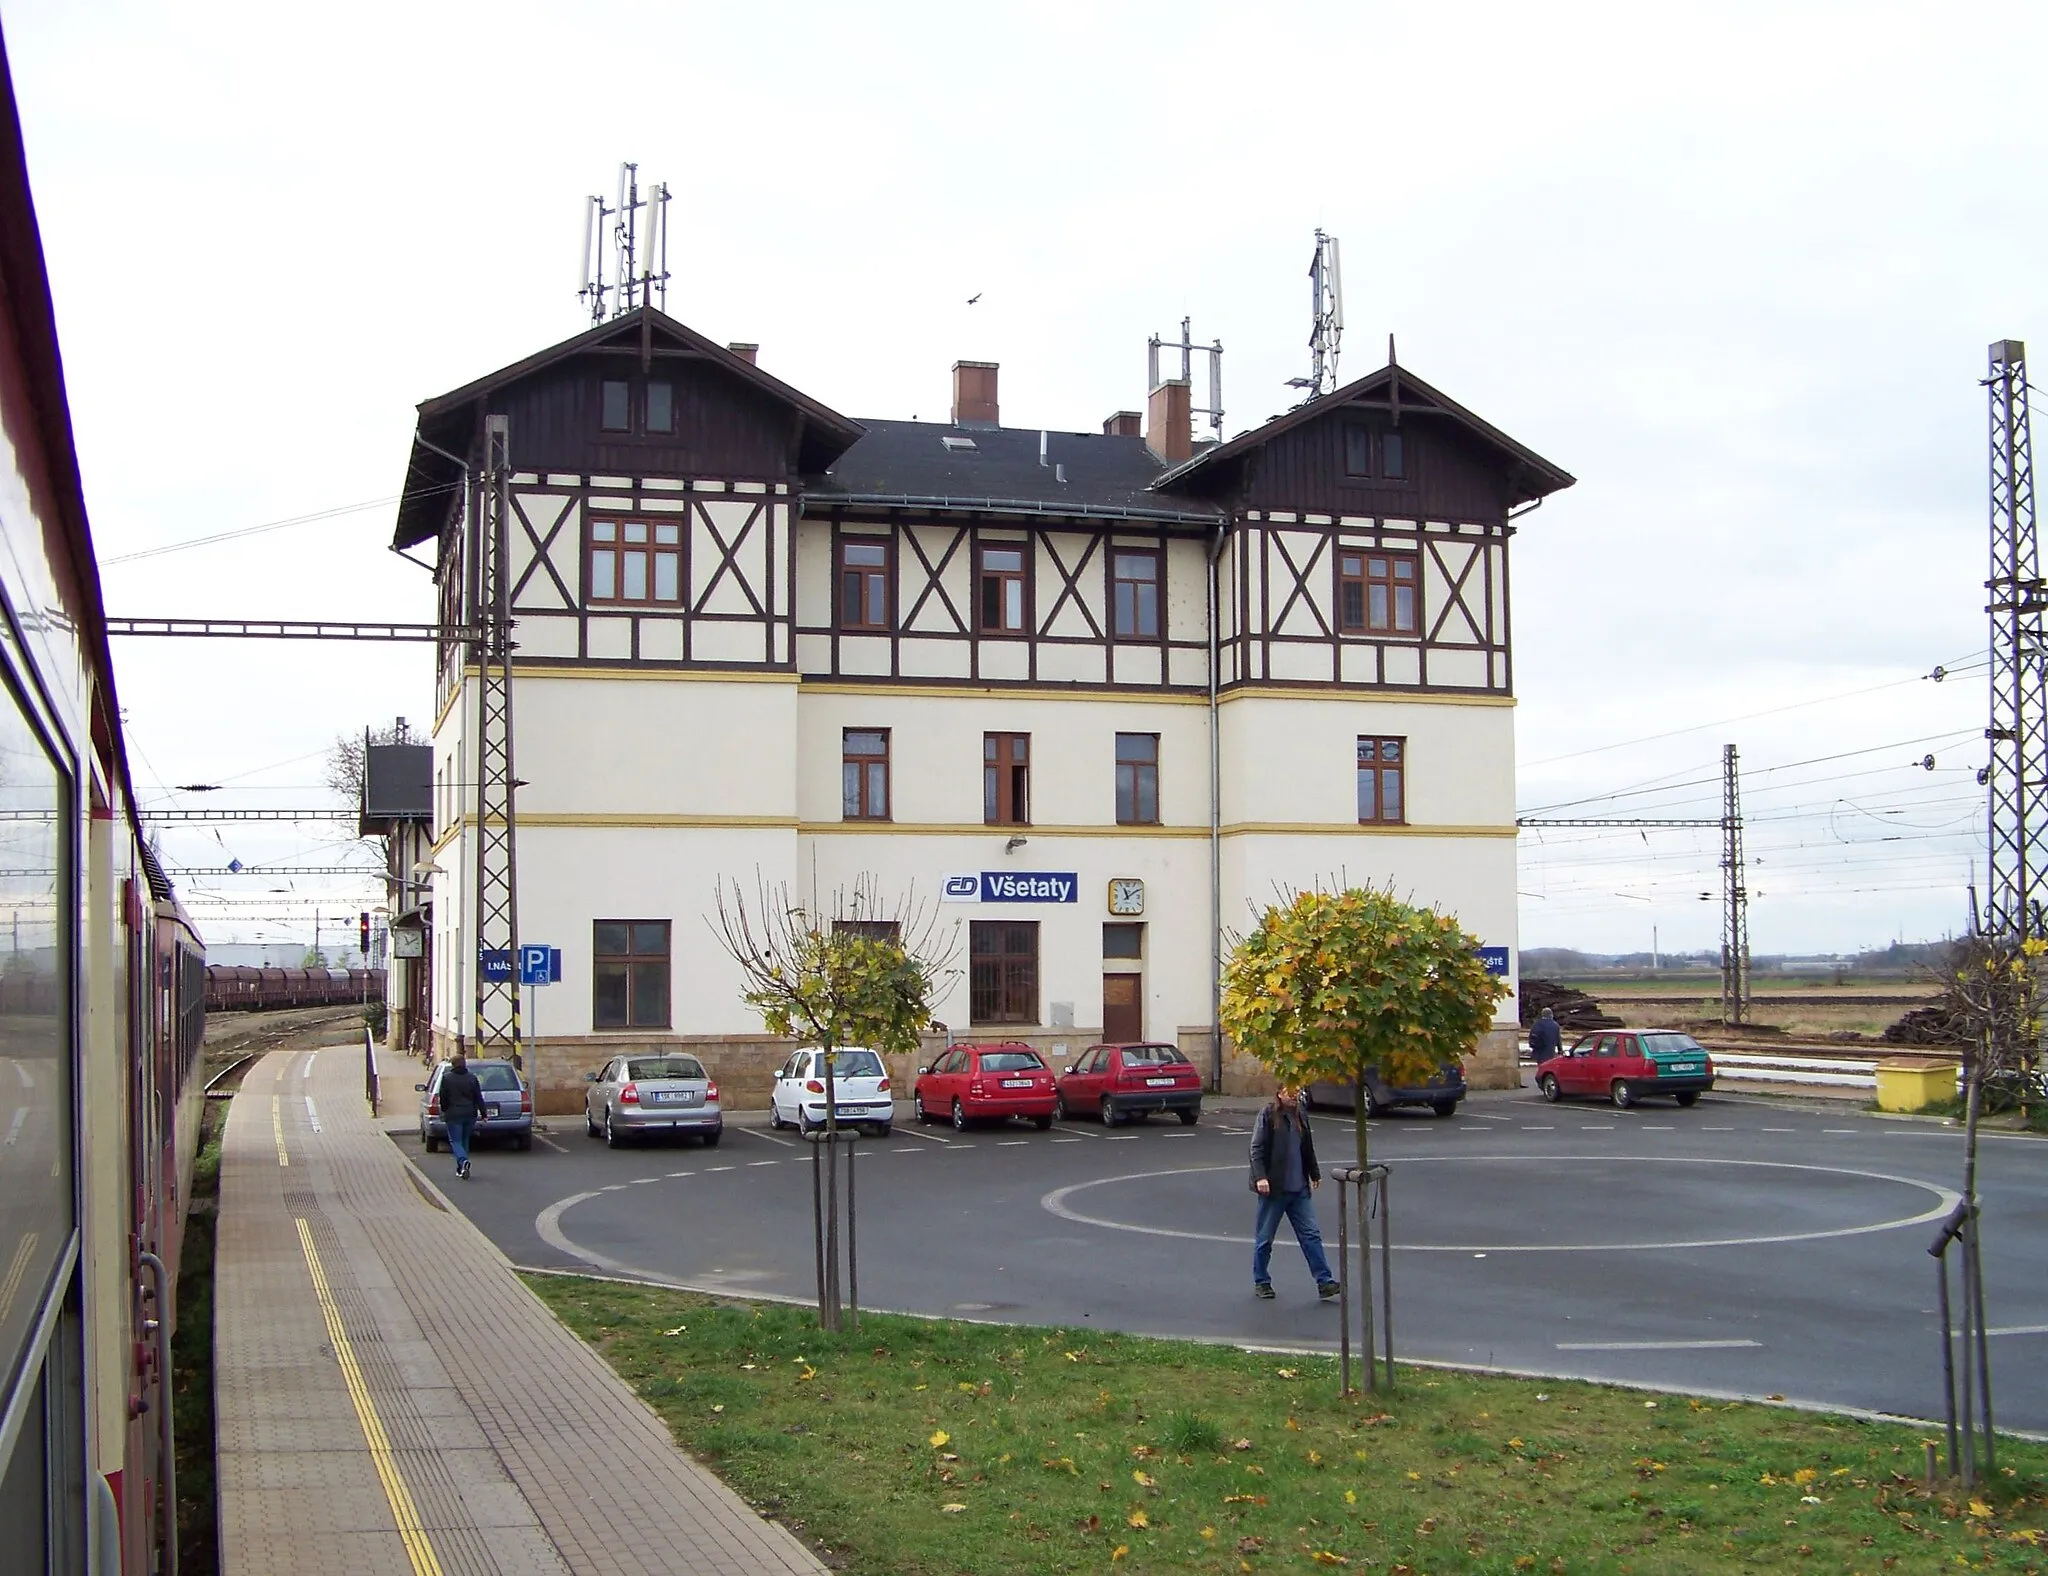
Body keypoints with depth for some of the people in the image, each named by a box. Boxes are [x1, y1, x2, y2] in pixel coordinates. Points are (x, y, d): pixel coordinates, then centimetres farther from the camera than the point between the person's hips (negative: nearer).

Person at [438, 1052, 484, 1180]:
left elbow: (443, 1098, 0)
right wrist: (483, 1113, 5)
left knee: (455, 1141, -1)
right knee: (465, 1140, 17)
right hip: (470, 1115, 3)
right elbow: (478, 1098, 1)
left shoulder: (446, 1078, -5)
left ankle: (463, 1161, -27)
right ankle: (461, 1168, 20)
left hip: (453, 1115, -3)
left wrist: (444, 1111, 16)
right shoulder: (472, 1078, 1)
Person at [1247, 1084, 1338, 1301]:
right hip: (1274, 1187, -5)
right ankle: (1261, 1282, 19)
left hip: (1299, 1188, 5)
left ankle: (1324, 1282, 0)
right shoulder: (1268, 1114, -9)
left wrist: (1315, 1174, 27)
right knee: (1264, 1237, 6)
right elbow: (1257, 1148, -13)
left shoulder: (1300, 1115, 10)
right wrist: (1260, 1177, -22)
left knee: (1311, 1234, 0)